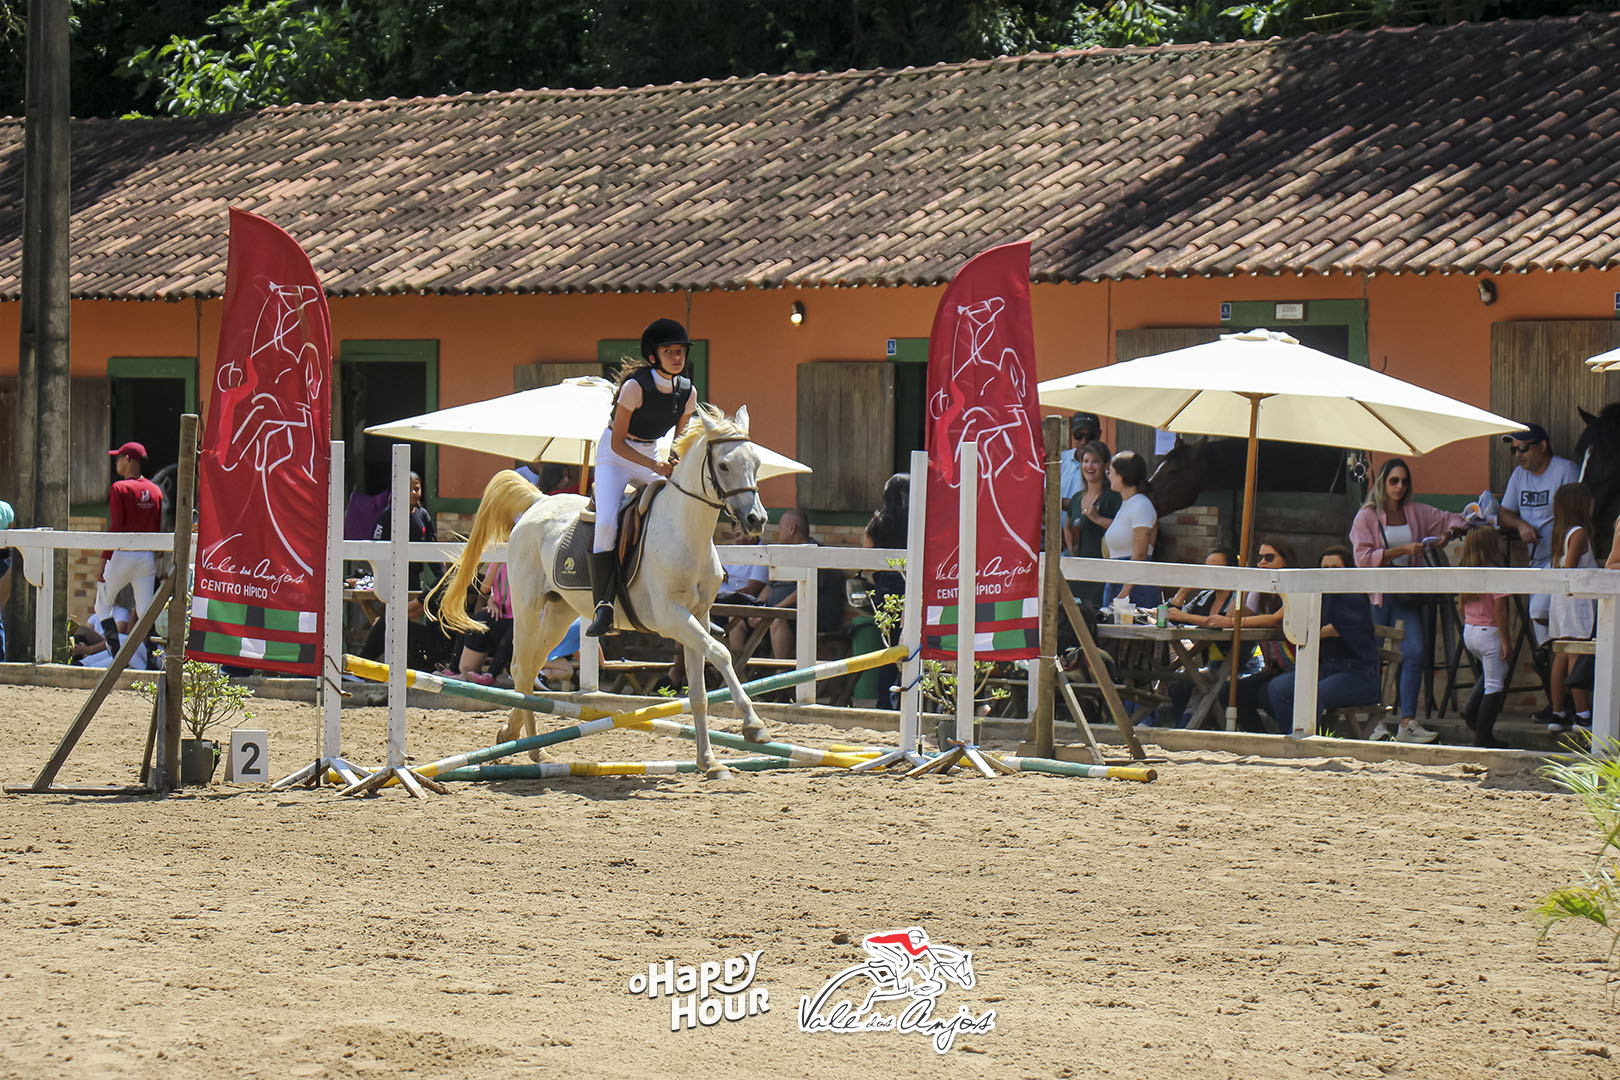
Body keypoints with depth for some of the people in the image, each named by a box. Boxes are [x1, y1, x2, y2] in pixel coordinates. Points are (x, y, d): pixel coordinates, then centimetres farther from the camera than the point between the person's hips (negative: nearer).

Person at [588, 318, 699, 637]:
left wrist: (679, 468, -11)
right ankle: (603, 608, -24)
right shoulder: (636, 386, -23)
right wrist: (654, 466, -30)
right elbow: (617, 443, -20)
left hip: (652, 456, 6)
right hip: (615, 455, -6)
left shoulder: (688, 392, -6)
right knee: (606, 524, -26)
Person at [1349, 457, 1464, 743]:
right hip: (1377, 596, -3)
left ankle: (1407, 722, -14)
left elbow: (1452, 520, 24)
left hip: (1407, 597, 3)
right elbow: (1363, 558, -9)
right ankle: (1377, 722, 10)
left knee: (1415, 653, -12)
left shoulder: (1416, 511, 12)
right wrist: (1403, 550, -15)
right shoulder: (1366, 516, 1)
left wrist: (1447, 534, 1)